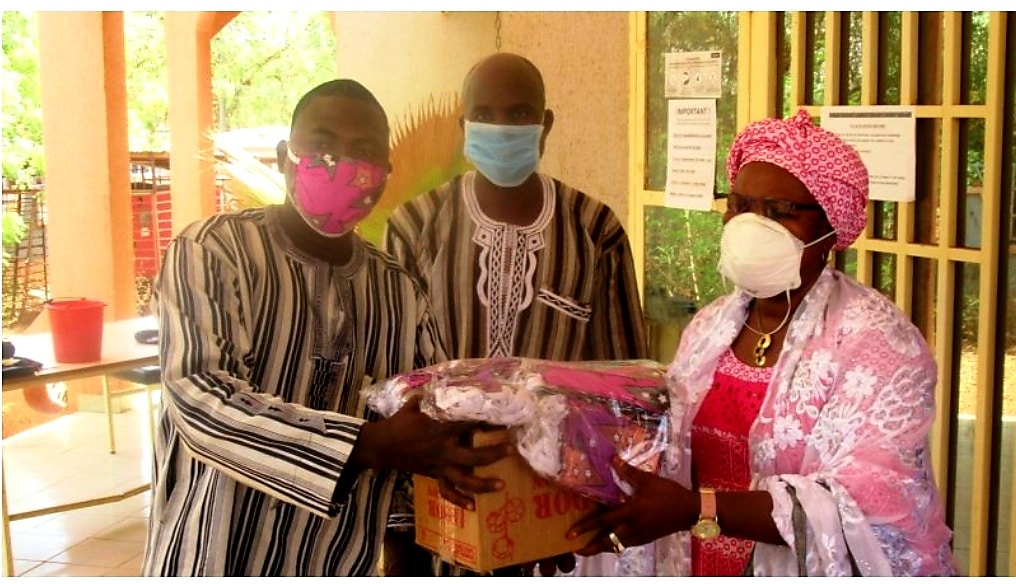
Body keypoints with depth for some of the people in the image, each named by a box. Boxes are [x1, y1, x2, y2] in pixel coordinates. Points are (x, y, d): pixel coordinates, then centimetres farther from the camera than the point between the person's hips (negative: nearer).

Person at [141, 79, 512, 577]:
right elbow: (197, 394, -22)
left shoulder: (400, 291, 4)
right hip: (216, 561, -4)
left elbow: (438, 402, 10)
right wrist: (371, 446, -30)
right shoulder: (212, 252, -11)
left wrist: (440, 454, -14)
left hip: (345, 566, 5)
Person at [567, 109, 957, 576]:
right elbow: (674, 454, 7)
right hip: (707, 569, 6)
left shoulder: (876, 339, -18)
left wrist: (696, 509, -34)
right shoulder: (710, 326, 1)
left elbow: (869, 506, -27)